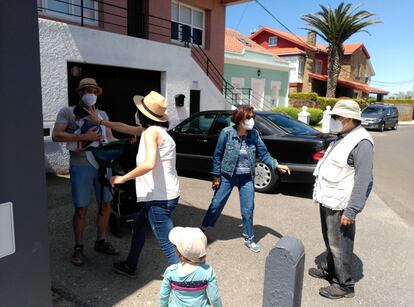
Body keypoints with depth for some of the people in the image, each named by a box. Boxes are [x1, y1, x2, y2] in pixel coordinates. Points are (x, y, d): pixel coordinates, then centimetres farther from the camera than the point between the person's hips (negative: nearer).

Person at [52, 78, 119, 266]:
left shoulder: (102, 115, 15)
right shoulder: (67, 112, 1)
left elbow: (110, 138, 11)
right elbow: (56, 135, -11)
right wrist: (84, 137, -19)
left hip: (102, 165, 5)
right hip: (81, 167, -4)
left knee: (106, 205, 9)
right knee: (81, 209, 1)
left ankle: (101, 241, 26)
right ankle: (78, 248, 17)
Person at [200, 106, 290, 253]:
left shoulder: (254, 134, -7)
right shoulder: (227, 133, -16)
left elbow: (263, 153, -2)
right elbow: (217, 155, -9)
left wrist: (277, 165, -18)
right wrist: (216, 176, -7)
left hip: (246, 178, 2)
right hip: (227, 176, -2)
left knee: (248, 209, 8)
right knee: (216, 204, 11)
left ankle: (249, 239, 28)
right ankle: (203, 228, 35)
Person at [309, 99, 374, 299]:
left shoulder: (361, 142, -18)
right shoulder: (343, 138, 13)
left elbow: (363, 181, -22)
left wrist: (351, 210, -24)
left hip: (339, 205, -9)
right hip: (327, 200, 9)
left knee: (339, 246, 2)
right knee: (330, 241, 23)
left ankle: (344, 285, 17)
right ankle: (329, 269, 40)